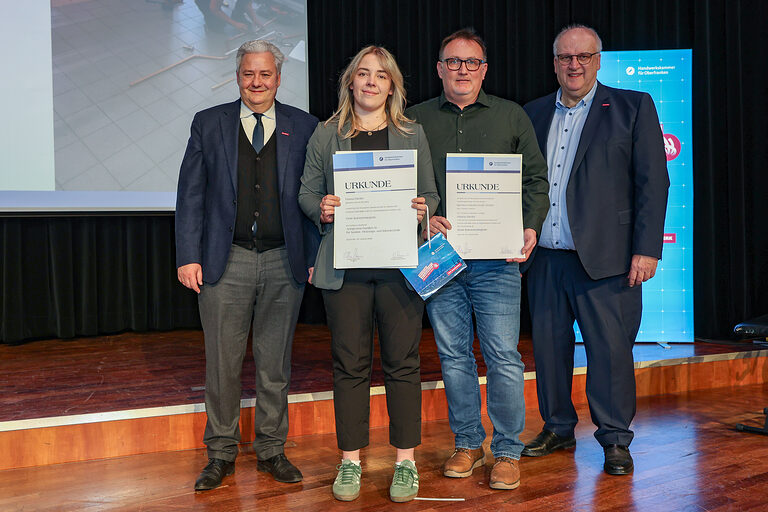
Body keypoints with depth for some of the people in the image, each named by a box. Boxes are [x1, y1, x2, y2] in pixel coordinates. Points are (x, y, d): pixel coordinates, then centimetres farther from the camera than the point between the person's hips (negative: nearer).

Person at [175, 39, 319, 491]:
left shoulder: (304, 127, 5)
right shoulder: (209, 124, 6)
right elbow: (191, 195, 4)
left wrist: (315, 257, -1)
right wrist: (189, 257, -4)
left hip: (283, 265, 0)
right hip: (225, 262, 0)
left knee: (275, 364, 9)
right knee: (223, 364, 4)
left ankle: (272, 449, 23)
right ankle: (222, 454, 18)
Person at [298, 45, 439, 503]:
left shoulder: (413, 134, 10)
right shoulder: (326, 135, 10)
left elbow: (431, 194, 11)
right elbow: (307, 192, 12)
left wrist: (421, 212, -10)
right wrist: (321, 208, -9)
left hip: (400, 262, 0)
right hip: (344, 265, 0)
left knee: (403, 362, 3)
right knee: (350, 363, 4)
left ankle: (406, 461, 14)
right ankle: (350, 461, 15)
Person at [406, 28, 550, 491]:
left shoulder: (512, 116, 10)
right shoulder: (416, 120, 11)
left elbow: (536, 179, 10)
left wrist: (531, 228, -5)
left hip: (496, 258, -1)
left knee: (503, 356, -4)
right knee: (453, 355, 7)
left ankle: (508, 451, 8)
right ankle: (468, 444, 20)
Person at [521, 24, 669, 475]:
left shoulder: (633, 107, 2)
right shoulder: (534, 114, 14)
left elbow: (652, 181, -2)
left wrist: (646, 249, -9)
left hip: (604, 258, -4)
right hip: (545, 257, 4)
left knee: (611, 349, -2)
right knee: (549, 346, 11)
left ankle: (615, 439, 12)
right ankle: (558, 429, 26)